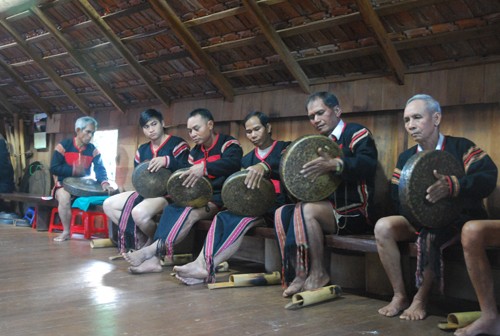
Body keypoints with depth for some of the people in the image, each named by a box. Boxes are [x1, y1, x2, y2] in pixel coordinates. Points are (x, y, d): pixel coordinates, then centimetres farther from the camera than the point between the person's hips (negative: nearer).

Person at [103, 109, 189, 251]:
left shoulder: (177, 143, -7)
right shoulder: (142, 150, 15)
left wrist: (167, 161, -36)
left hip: (169, 192, -9)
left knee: (139, 212, -36)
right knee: (108, 205, -2)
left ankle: (154, 241, -4)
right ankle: (140, 237, 0)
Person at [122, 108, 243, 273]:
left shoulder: (228, 143, -6)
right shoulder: (195, 152, 17)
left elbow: (233, 163, -28)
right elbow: (187, 176, 15)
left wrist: (204, 167, -44)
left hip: (222, 198, -7)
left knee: (191, 212, -34)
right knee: (171, 208, -20)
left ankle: (153, 249, -39)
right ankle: (155, 257, -33)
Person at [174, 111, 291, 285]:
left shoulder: (284, 147, 6)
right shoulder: (247, 159, 24)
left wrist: (264, 166, -41)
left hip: (277, 204, -5)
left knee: (243, 219, -34)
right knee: (222, 217, -25)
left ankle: (207, 266, -46)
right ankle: (203, 263, -45)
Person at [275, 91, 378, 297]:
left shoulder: (356, 133, -6)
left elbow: (368, 164, -25)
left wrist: (334, 164, -40)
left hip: (356, 212, -8)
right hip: (329, 207, 8)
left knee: (307, 210, -29)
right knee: (282, 213, -10)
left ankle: (318, 273, -16)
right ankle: (296, 274, -14)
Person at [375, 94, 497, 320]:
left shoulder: (460, 147, -8)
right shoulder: (406, 157, 7)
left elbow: (488, 177, -24)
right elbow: (397, 197, 1)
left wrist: (451, 186, -41)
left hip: (459, 218, -5)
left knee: (430, 234, -36)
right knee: (383, 227, -19)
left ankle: (421, 299, -17)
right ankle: (399, 296, -12)